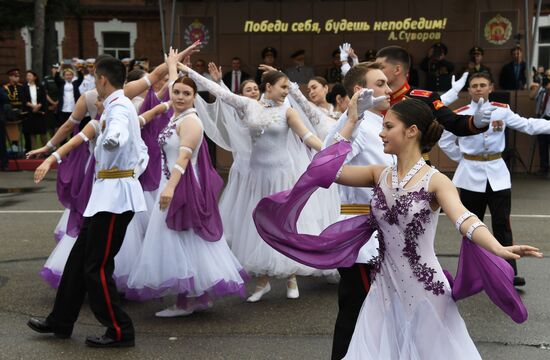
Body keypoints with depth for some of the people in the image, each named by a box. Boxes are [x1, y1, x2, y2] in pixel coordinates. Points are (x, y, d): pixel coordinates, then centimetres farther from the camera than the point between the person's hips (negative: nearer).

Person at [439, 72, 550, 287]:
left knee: (502, 224, 0)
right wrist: (463, 159, 2)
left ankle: (509, 272, 2)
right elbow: (445, 142, 6)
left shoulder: (502, 110, 0)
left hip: (497, 174, 1)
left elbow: (528, 125, -4)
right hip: (471, 175, 0)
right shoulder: (460, 114, -3)